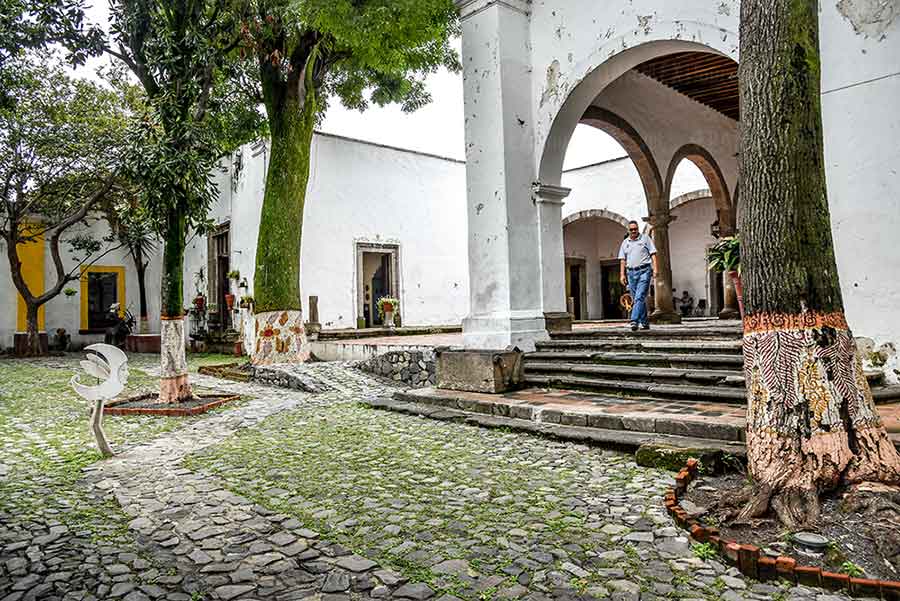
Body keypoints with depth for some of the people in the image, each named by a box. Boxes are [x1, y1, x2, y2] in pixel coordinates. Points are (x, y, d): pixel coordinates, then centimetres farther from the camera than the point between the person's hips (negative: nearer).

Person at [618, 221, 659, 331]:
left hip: (644, 270, -4)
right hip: (631, 272, 4)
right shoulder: (625, 242, 16)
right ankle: (644, 323, 14)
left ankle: (634, 321, -23)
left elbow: (653, 254, 3)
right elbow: (622, 260, 14)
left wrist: (655, 268, -8)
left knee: (640, 297, -15)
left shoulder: (645, 238, 7)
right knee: (637, 299, 6)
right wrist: (622, 274, 5)